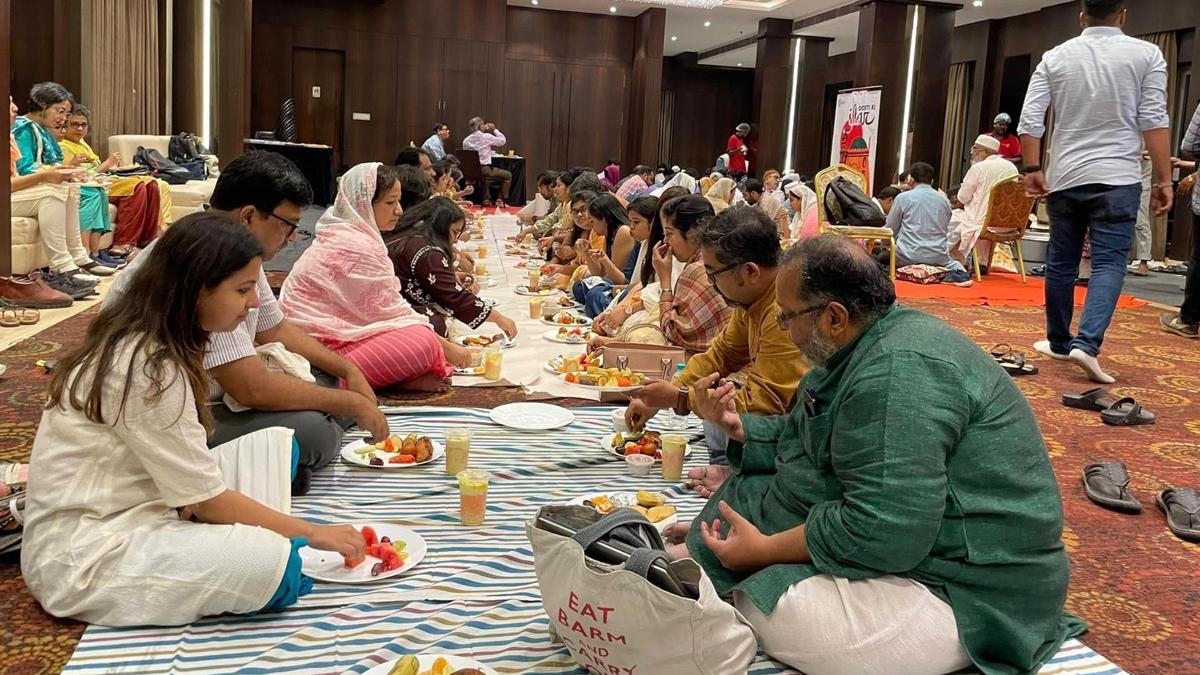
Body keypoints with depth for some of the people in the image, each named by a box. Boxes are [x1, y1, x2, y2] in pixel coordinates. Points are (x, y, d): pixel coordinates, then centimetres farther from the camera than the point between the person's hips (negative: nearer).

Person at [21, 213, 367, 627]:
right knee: (272, 563, -29)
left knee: (275, 445, 6)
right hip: (82, 559, -9)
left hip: (128, 515, 9)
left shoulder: (140, 341, 5)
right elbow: (208, 498, -17)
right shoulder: (148, 369, -23)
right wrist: (312, 533, -9)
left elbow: (186, 474, 4)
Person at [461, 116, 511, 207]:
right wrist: (494, 129, 7)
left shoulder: (466, 140, 3)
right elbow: (503, 141, -2)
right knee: (507, 175, 11)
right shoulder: (486, 137, -11)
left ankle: (485, 200, 37)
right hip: (485, 169, -6)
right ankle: (500, 200, 9)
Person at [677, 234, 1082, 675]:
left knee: (760, 604, -22)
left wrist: (764, 550, -21)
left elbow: (879, 531, -32)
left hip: (964, 596, -11)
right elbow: (806, 438, 20)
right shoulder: (870, 347, 7)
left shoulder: (897, 370, -27)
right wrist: (737, 426, 6)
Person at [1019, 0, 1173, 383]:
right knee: (1109, 263, -3)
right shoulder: (1146, 54, -1)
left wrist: (1033, 170, 4)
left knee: (1061, 262, 12)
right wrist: (1164, 180, -2)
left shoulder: (1055, 57, 5)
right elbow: (1154, 121, -5)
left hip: (1063, 178, 3)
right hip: (1116, 179, -3)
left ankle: (1058, 342, 22)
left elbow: (1030, 120, -1)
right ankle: (1086, 344, -19)